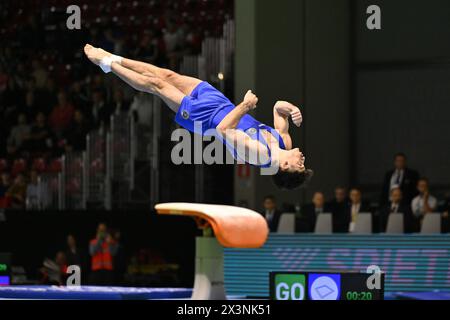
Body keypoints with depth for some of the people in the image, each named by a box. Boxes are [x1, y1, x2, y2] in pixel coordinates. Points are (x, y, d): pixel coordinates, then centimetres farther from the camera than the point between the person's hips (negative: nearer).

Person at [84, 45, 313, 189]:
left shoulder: (260, 154, -34)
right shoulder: (284, 142, -16)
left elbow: (222, 129, -40)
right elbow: (278, 108, -3)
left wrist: (245, 106, -46)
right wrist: (290, 109, -25)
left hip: (204, 117, -6)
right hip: (222, 104, 6)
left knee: (156, 84, 4)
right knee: (168, 76, 11)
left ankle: (108, 63, 30)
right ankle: (114, 60, 34)